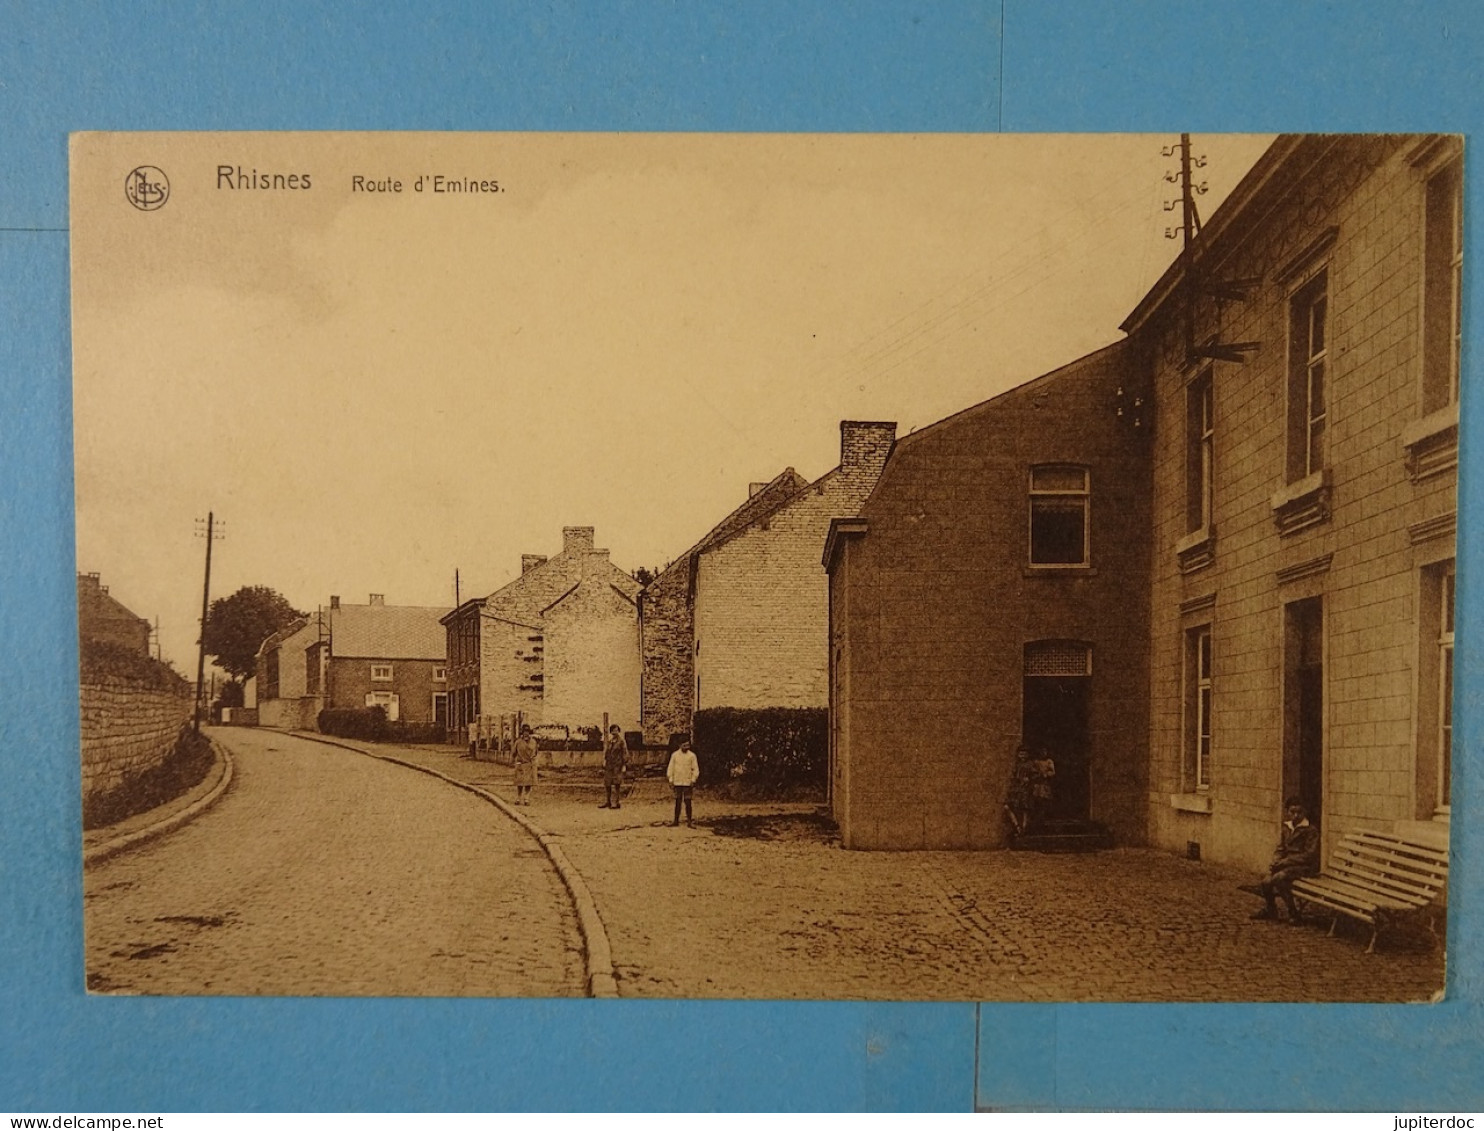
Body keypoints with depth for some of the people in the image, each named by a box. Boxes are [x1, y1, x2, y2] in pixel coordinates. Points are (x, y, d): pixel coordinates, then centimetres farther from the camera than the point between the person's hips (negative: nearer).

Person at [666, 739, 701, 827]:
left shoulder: (692, 755, 0)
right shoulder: (675, 755, 3)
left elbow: (695, 769, 1)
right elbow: (670, 768, 6)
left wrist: (693, 780, -6)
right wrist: (670, 780, 1)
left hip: (688, 783, -1)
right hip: (677, 782, 1)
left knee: (688, 802, -1)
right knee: (677, 802, 7)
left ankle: (689, 821, 4)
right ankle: (676, 820, 14)